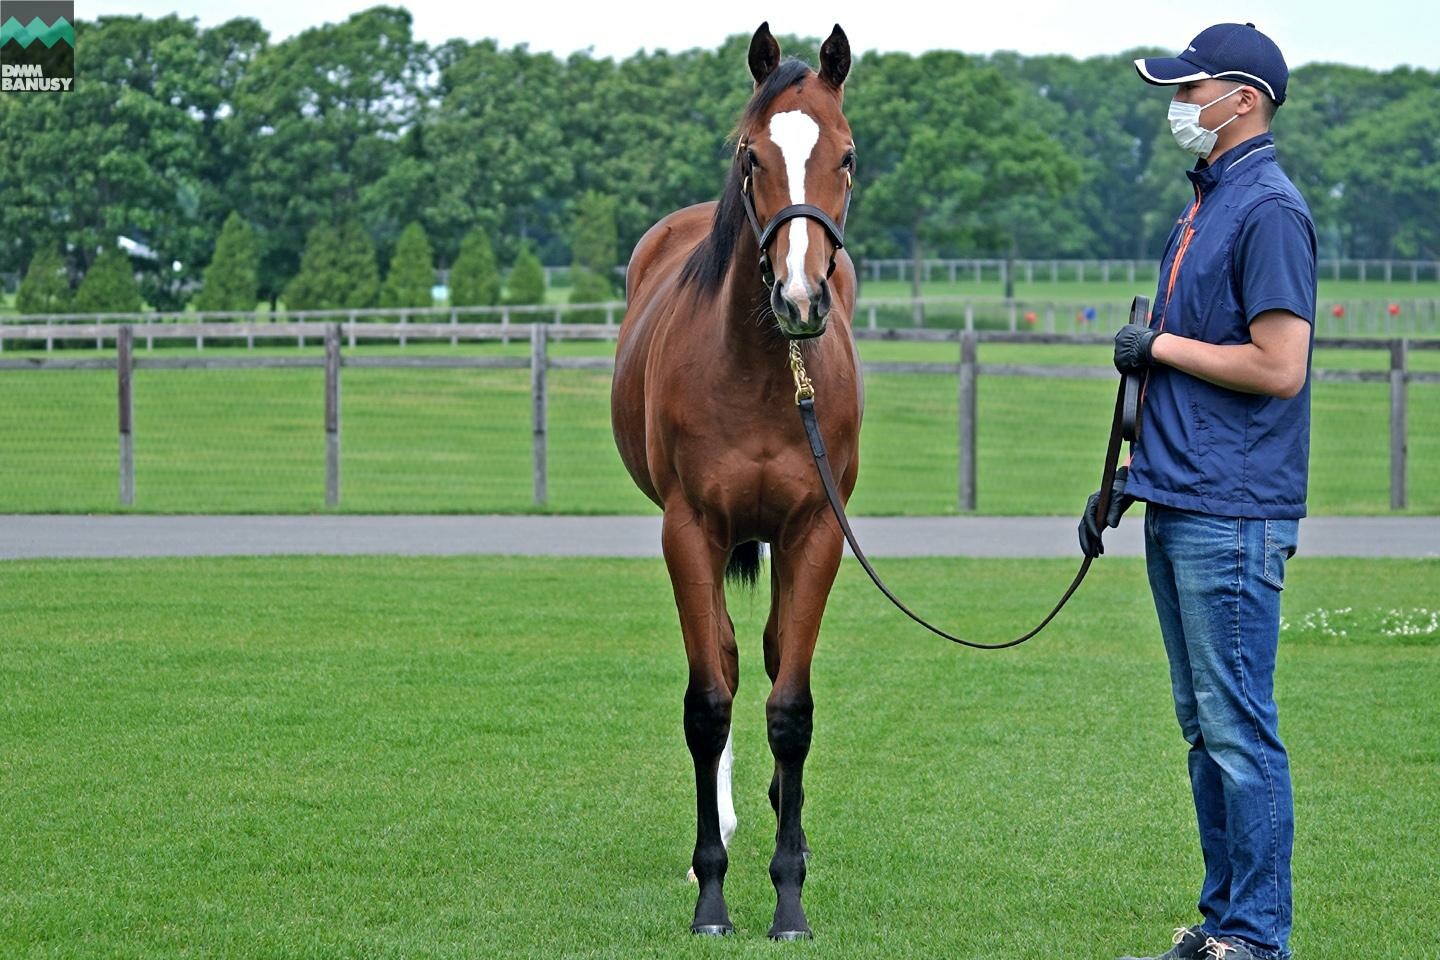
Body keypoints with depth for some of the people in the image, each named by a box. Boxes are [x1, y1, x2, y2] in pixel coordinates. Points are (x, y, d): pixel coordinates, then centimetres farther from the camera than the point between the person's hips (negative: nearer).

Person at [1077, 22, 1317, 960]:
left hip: (1232, 518, -10)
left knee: (1239, 730, -6)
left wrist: (1159, 344, -10)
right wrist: (1126, 478, 20)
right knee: (1204, 728, 13)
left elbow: (1279, 367, -21)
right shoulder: (1202, 209, 17)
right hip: (1177, 509, 10)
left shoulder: (1269, 211, -13)